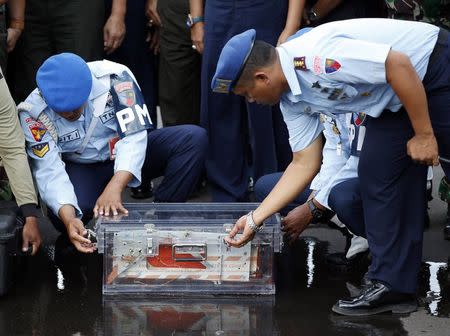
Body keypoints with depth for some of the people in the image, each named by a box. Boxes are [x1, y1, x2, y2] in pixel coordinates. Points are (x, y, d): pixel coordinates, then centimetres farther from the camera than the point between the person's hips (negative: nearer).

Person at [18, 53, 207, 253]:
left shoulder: (113, 77, -26)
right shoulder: (33, 113, -24)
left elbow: (134, 137, -30)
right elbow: (49, 172, -25)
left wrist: (114, 188, -45)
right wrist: (68, 219, -42)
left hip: (128, 155, 1)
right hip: (83, 168, -1)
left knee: (194, 139, -24)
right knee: (63, 217, -34)